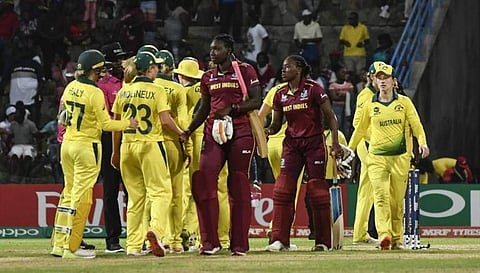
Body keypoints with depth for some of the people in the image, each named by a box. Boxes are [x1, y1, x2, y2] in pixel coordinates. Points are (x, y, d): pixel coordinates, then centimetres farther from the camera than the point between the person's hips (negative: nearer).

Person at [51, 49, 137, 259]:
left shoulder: (70, 88, 5)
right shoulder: (95, 92, -15)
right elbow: (105, 124, -14)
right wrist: (128, 123, -3)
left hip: (67, 145, 7)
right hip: (87, 146, -7)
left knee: (69, 193, 14)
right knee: (81, 196, -3)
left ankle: (60, 244, 14)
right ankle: (72, 247, -2)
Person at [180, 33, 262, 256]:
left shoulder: (245, 71, 0)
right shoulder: (208, 77, 15)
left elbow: (256, 101, -6)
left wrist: (231, 110, -17)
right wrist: (188, 131, 9)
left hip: (240, 133, -4)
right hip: (213, 133, 4)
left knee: (239, 187, 0)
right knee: (203, 182, -11)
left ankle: (239, 244, 5)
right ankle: (210, 242, -5)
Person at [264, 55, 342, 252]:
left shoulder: (313, 89, -8)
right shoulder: (280, 95, 7)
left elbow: (330, 116, -7)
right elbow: (276, 125, 12)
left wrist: (335, 143, -15)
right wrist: (267, 131, -11)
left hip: (314, 143, -5)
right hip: (291, 144, 5)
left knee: (317, 191, -1)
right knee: (282, 190, -6)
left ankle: (323, 241, 6)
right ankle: (279, 239, -6)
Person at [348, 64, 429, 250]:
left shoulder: (404, 102, 7)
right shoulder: (370, 106, 9)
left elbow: (416, 124, 0)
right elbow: (360, 130, 20)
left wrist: (422, 142, -18)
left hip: (400, 157, 0)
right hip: (376, 158, 0)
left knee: (397, 199, 3)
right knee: (381, 195, -17)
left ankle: (396, 238, 13)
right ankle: (384, 236, -30)